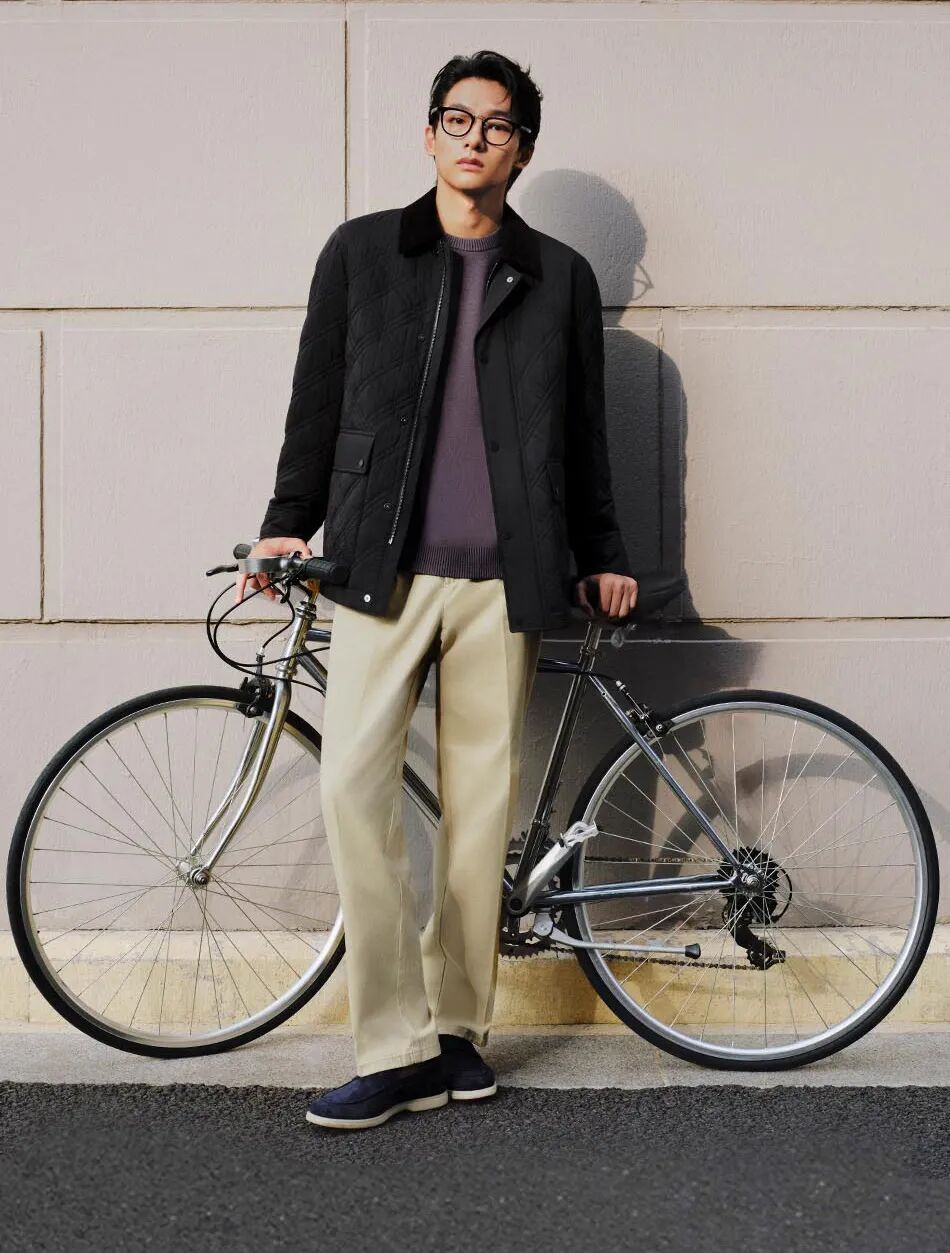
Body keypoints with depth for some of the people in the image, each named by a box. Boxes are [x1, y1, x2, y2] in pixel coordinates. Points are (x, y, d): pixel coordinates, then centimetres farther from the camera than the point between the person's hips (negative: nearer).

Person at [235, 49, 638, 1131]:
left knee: (481, 799, 2)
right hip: (381, 565, -1)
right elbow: (318, 401, 13)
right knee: (352, 783, -13)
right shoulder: (360, 252, 11)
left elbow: (581, 431, 17)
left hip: (502, 577, 1)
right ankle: (397, 1048, -5)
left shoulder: (559, 277, 13)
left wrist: (601, 554, 16)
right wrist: (288, 523, 11)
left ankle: (457, 1026, 16)